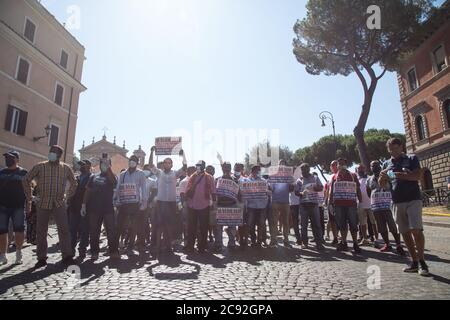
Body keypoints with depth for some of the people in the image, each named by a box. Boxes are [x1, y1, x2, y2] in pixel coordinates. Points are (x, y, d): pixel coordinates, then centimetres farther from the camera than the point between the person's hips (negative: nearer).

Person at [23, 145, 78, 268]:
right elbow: (26, 180, 8)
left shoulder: (66, 168, 4)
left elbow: (74, 183, 17)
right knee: (41, 231, 6)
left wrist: (68, 196, 9)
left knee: (64, 229, -6)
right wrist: (30, 197, 6)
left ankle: (67, 256, 0)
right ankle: (41, 258, 18)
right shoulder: (40, 167, 1)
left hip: (59, 204, 0)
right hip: (43, 204, 1)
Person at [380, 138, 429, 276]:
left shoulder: (412, 159, 3)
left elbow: (417, 176, -9)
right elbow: (382, 184, 10)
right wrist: (382, 176, -11)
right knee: (405, 233, 5)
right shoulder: (387, 164, 13)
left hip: (413, 199, -4)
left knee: (416, 230, -13)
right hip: (397, 202, 4)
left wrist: (400, 175, -19)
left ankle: (422, 261, -1)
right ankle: (414, 262, 14)